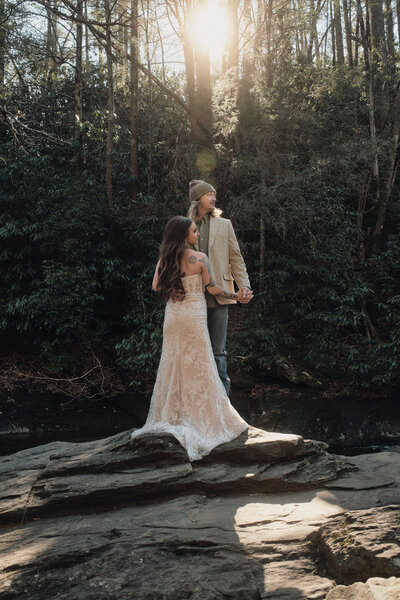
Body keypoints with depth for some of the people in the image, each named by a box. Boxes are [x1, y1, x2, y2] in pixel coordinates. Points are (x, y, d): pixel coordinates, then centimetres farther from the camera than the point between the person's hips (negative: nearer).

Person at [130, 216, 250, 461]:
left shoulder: (165, 259, 3)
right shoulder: (200, 258, -10)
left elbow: (156, 286, 7)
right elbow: (213, 288, -7)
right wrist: (236, 296, 5)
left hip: (173, 314, 5)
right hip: (193, 314, -5)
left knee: (173, 364, 11)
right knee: (198, 365, 2)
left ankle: (172, 417, 16)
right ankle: (202, 418, 7)